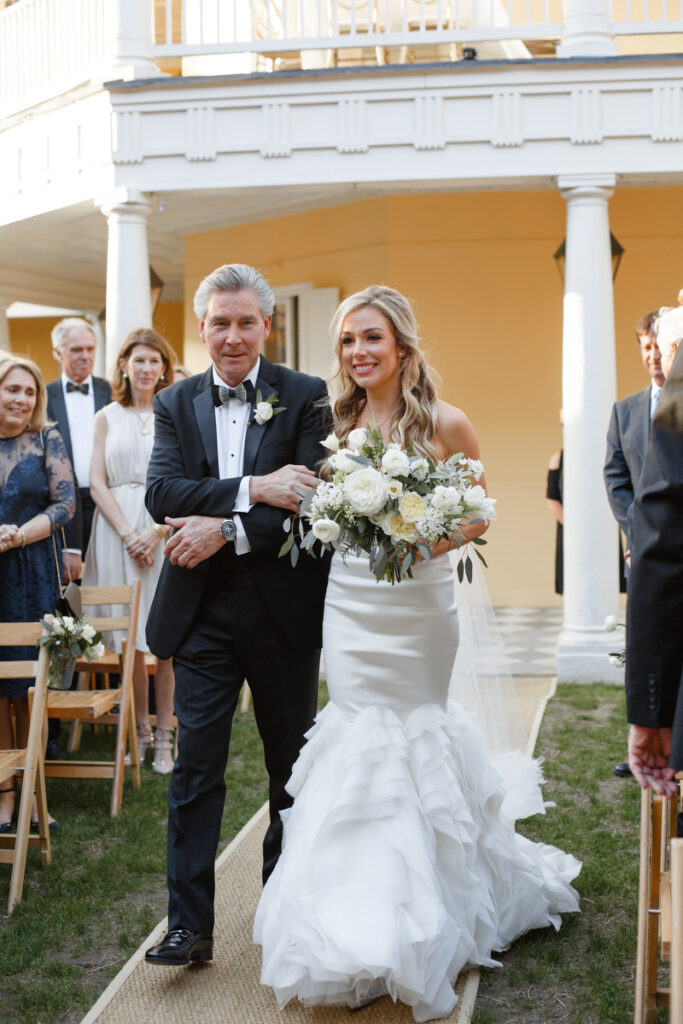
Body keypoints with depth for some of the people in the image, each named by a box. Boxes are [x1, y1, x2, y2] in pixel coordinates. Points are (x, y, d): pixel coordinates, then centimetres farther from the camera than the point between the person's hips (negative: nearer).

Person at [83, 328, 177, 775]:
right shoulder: (107, 418, 11)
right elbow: (98, 483, 5)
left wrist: (155, 532, -12)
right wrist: (127, 533, -8)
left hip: (167, 531, -1)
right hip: (118, 531, 2)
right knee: (129, 640, 1)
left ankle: (164, 734, 6)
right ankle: (140, 730, 13)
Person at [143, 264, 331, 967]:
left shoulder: (306, 396, -2)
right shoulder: (176, 403, 6)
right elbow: (162, 493, -9)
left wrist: (226, 530, -21)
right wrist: (252, 489, -21)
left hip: (285, 610, -1)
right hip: (203, 612, 1)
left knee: (292, 764, 14)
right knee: (196, 766, 1)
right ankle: (190, 923, 10)